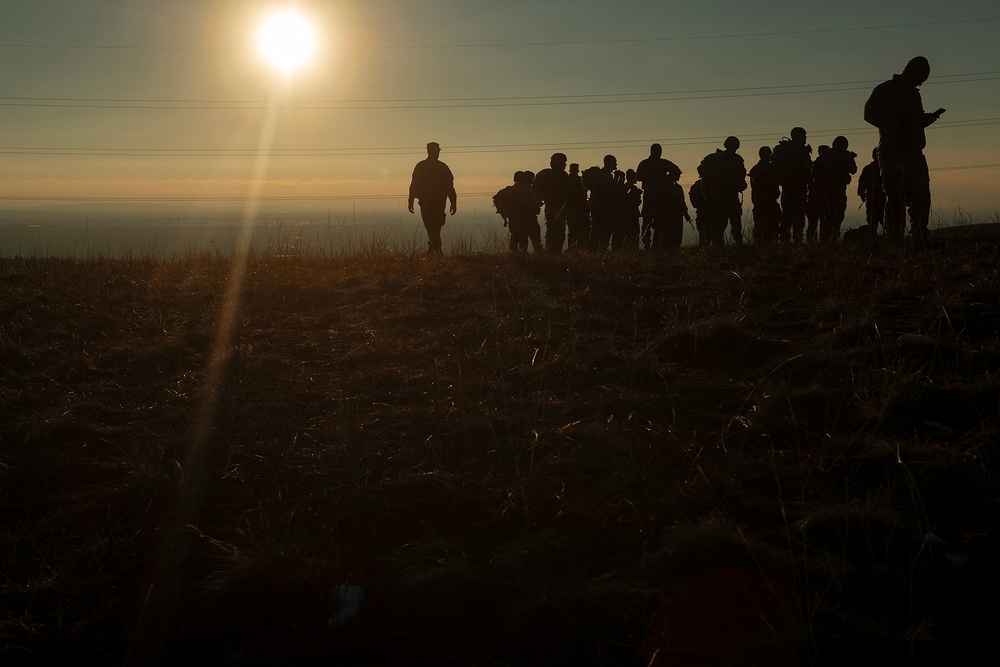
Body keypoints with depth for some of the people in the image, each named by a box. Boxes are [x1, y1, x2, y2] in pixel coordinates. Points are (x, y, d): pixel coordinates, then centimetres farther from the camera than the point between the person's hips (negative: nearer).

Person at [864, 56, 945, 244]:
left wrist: (930, 117, 7)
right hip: (893, 156, -7)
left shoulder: (914, 94, 20)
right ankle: (893, 242, -10)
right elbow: (870, 114, -11)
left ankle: (920, 241, 7)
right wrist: (896, 125, -20)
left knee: (921, 198, 3)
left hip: (914, 156, 7)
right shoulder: (885, 90, -2)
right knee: (896, 200, -11)